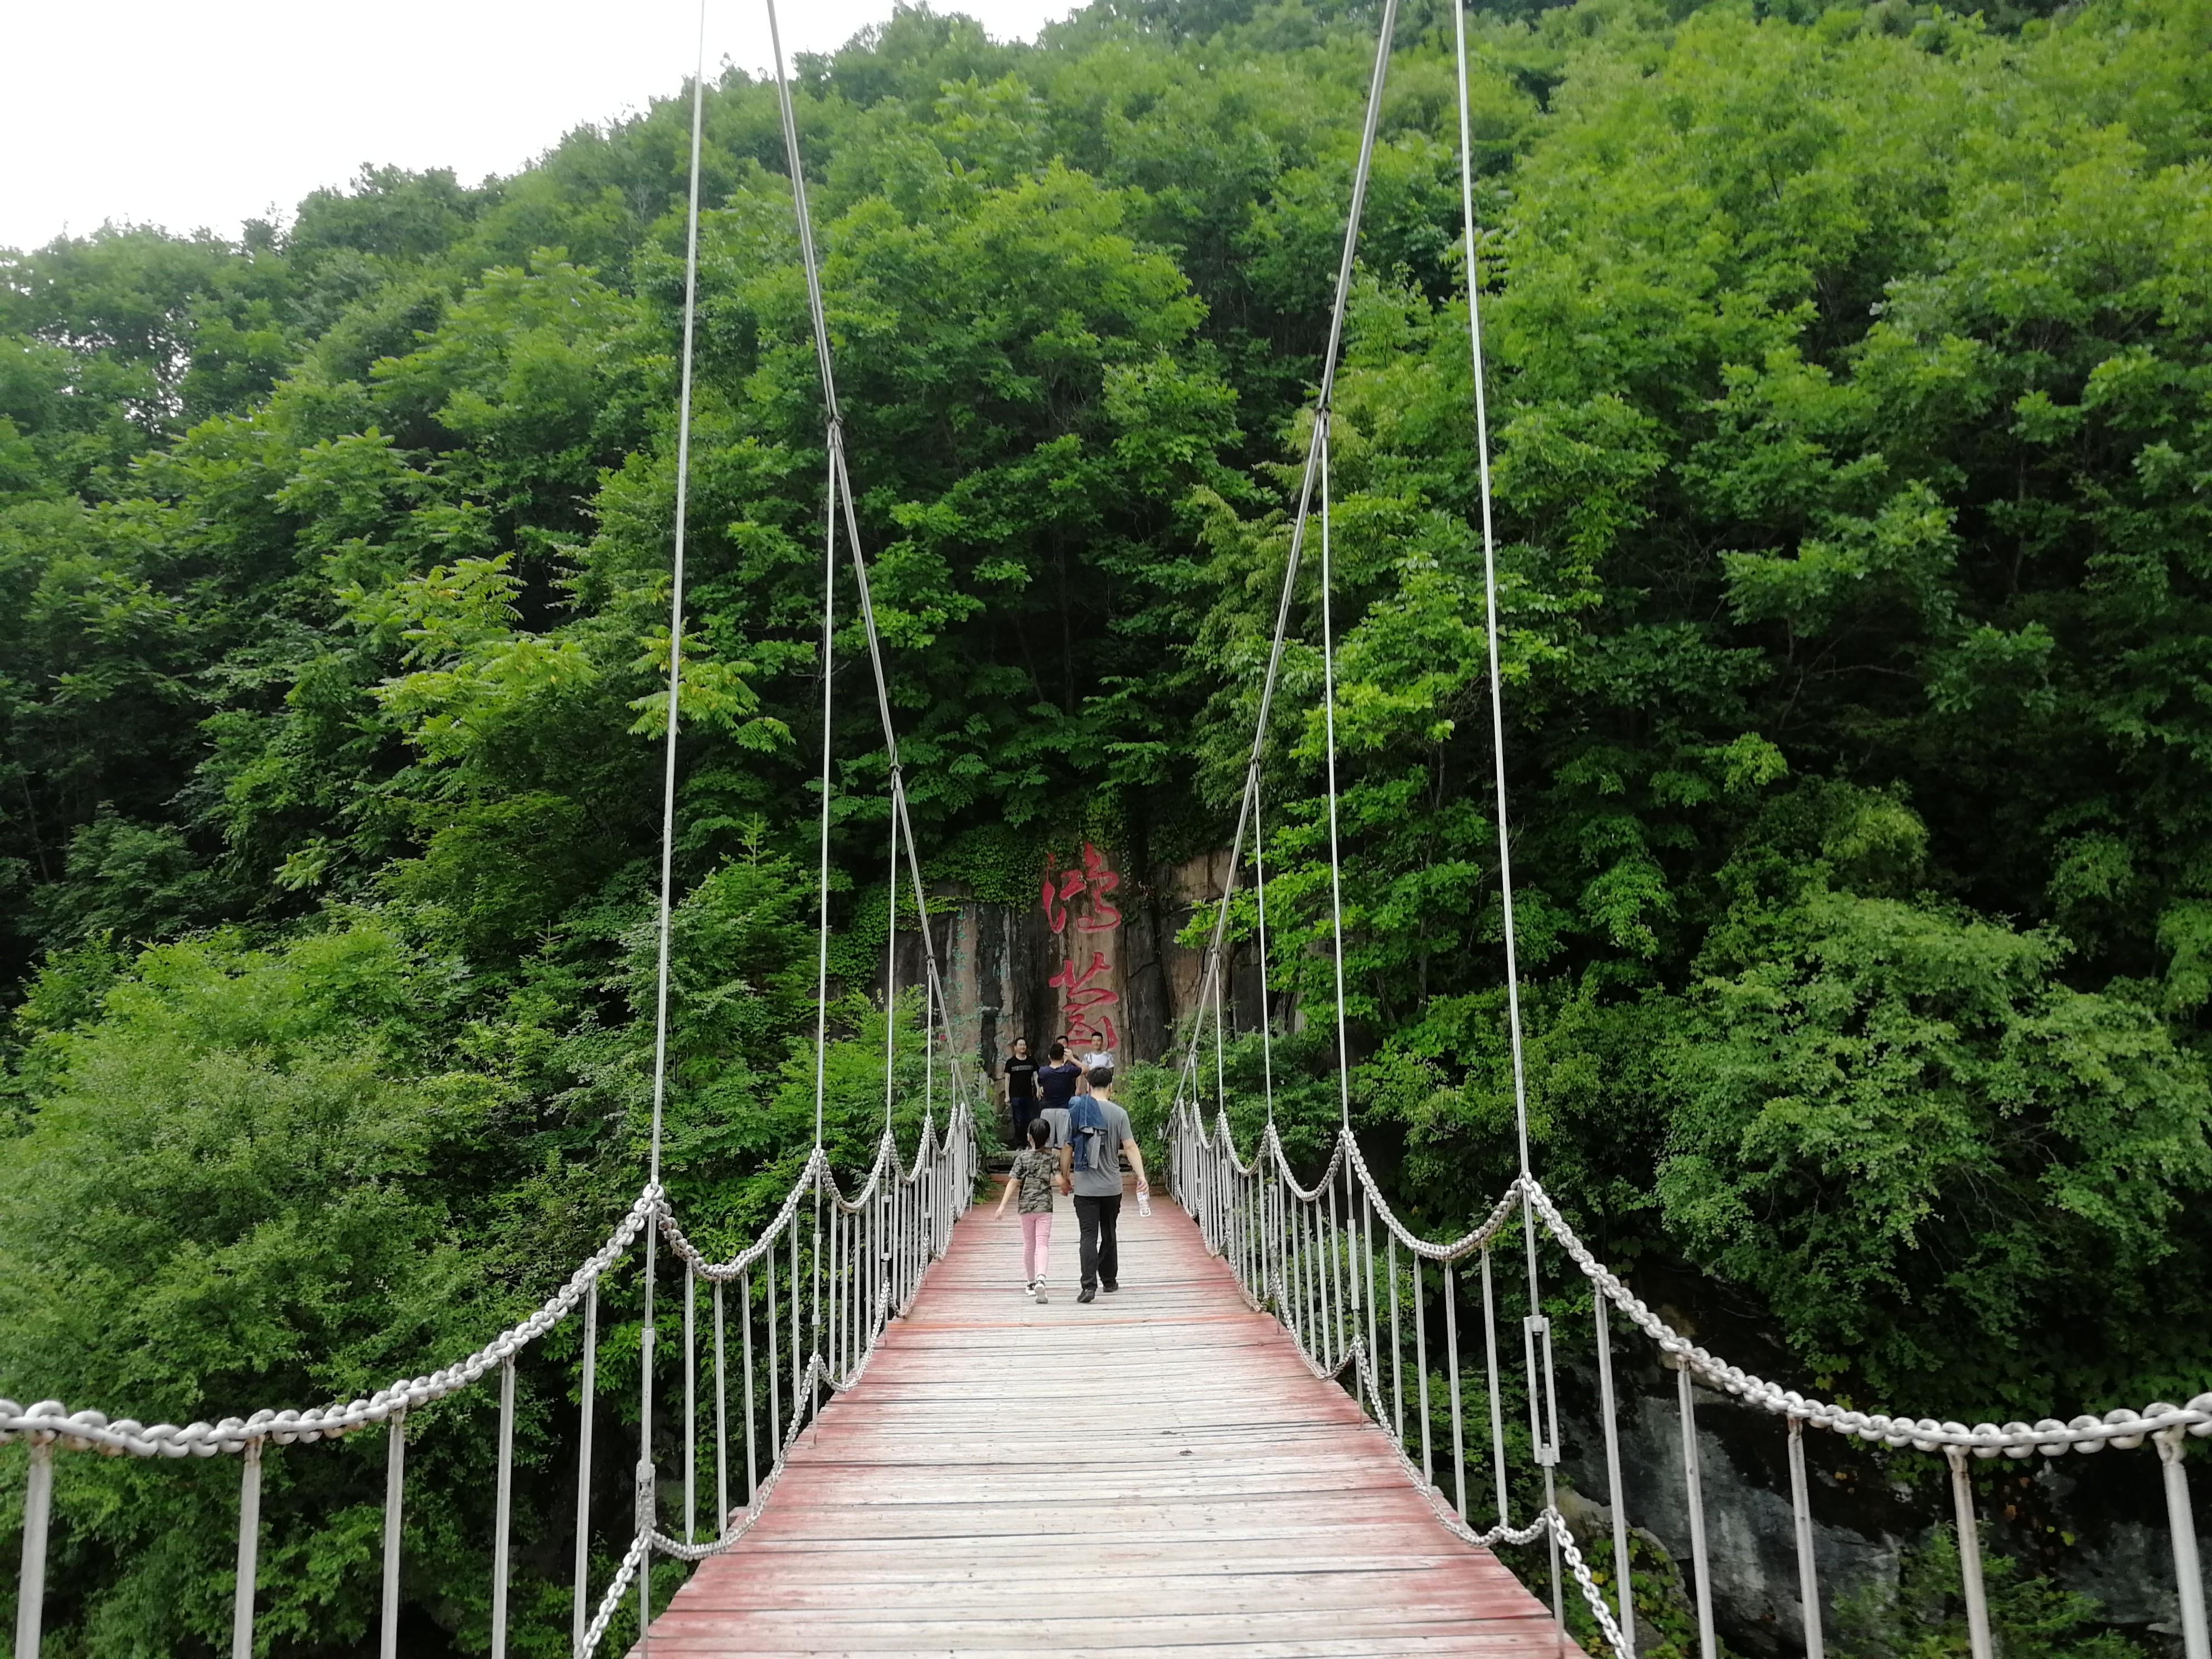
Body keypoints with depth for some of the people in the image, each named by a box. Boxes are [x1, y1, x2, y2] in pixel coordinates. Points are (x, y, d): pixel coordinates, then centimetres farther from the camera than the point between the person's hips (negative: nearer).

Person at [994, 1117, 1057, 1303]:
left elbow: (1013, 1182, -9)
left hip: (1026, 1206, 1)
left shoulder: (1022, 1157, -4)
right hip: (1045, 1206, -1)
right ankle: (1040, 1279, -30)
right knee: (1042, 1244, -6)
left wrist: (1003, 1205, -8)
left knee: (1029, 1244, 16)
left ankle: (1030, 1282, 28)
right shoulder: (1051, 1157, -4)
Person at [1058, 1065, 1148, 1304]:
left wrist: (1065, 1176, 14)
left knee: (1088, 1236, -3)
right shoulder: (1118, 1114, -5)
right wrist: (1141, 1176, -14)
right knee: (1109, 1235, 16)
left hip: (1084, 1187, 0)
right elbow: (1130, 1147, -12)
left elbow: (1067, 1148, 2)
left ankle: (1089, 1286, -16)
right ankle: (1109, 1281, 28)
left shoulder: (1076, 1112, -1)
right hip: (1112, 1187, 0)